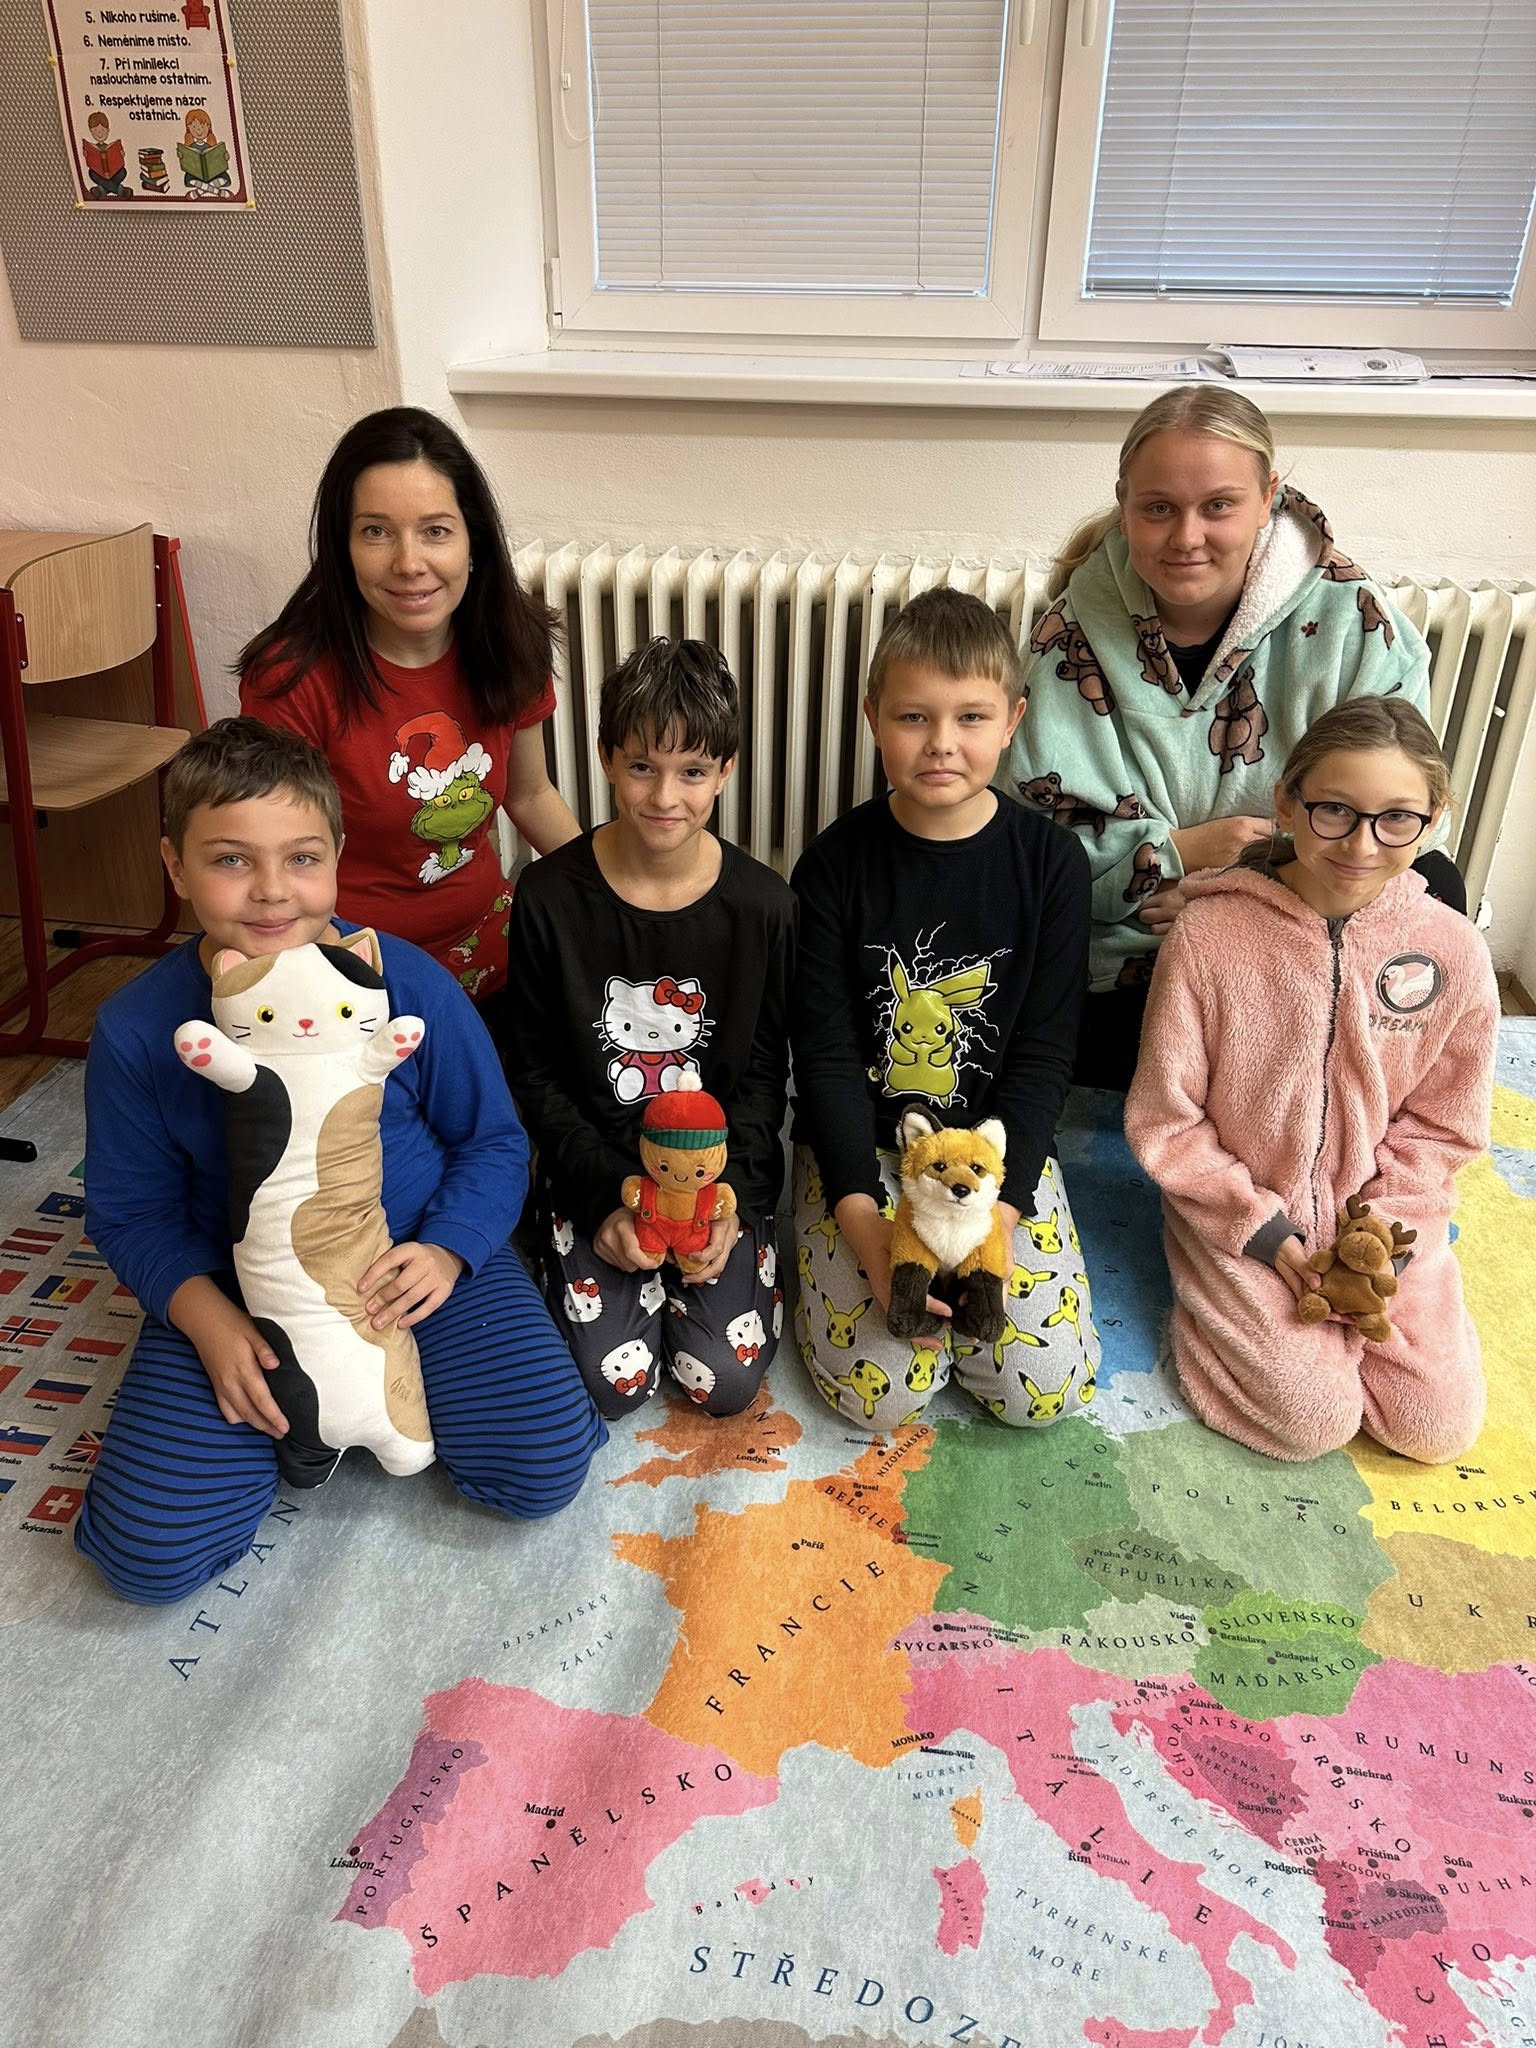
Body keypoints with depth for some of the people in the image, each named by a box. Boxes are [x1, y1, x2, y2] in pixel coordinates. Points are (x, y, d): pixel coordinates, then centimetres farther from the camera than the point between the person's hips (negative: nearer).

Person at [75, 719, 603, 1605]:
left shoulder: (411, 984, -14)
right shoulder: (138, 1028, -11)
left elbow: (493, 1141, -3)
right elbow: (132, 1209, -1)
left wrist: (446, 1250, -21)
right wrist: (208, 1318, -18)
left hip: (413, 1259, 0)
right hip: (238, 1287, 1)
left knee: (546, 1467, -14)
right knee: (149, 1549, -13)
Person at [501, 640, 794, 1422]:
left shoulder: (762, 906, -9)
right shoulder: (550, 896, -11)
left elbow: (763, 1071, -1)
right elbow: (533, 1070, -4)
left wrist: (729, 1199, -13)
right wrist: (606, 1195, -12)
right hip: (594, 1169, 0)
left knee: (724, 1380, -7)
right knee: (615, 1381, -9)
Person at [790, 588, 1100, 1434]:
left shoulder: (1051, 862, -8)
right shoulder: (835, 863, -9)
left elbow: (1043, 1055, -8)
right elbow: (826, 1051, -10)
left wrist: (995, 1213, -18)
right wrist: (863, 1222, -20)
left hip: (996, 1145, 1)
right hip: (859, 1142, -1)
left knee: (1048, 1387, -8)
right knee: (878, 1390, -11)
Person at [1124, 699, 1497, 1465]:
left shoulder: (1453, 951, -11)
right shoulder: (1207, 935, -19)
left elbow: (1439, 1127, 0)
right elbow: (1164, 1119, -12)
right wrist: (1262, 1231, -12)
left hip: (1385, 1218, 3)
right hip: (1238, 1213, -3)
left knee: (1436, 1428, 2)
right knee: (1314, 1419, -10)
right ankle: (1233, 1308, 17)